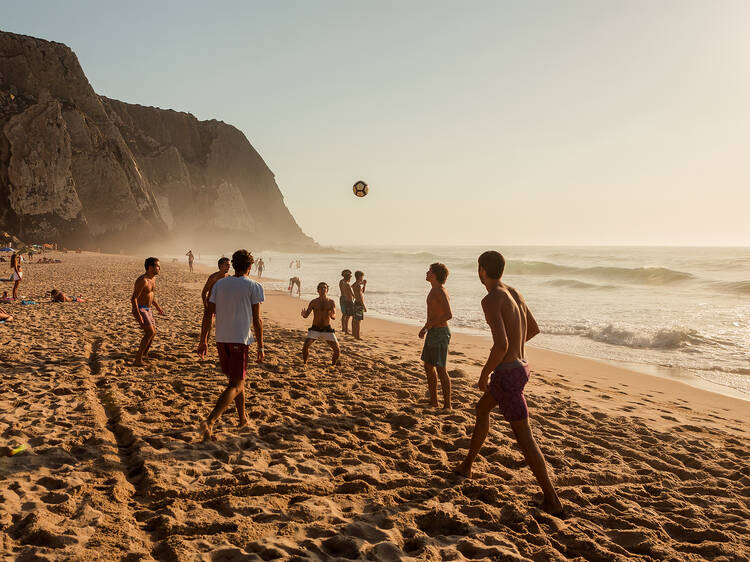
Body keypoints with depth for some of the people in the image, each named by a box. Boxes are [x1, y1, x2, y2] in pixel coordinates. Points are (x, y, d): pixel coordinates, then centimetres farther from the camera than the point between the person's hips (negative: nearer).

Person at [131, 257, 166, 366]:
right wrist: (138, 315, -29)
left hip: (148, 309, 9)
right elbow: (133, 298, -24)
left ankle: (144, 354, 38)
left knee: (153, 332, 17)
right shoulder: (142, 280, -22)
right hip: (140, 309, -9)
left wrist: (157, 307, 25)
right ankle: (138, 360, -18)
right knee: (150, 332, -21)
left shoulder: (153, 278, 7)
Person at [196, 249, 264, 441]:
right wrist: (260, 347, 0)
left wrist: (203, 341, 10)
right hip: (240, 340, -6)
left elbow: (208, 314, 5)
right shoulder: (254, 287, -5)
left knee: (237, 380, 21)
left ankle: (243, 419, 32)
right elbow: (256, 320, -7)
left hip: (221, 339, 6)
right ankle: (209, 422, -20)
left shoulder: (219, 284, 8)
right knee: (236, 385, -4)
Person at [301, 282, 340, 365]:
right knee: (305, 346, -21)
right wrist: (303, 314, -28)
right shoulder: (313, 302, 0)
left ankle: (333, 365, 16)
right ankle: (305, 363, 2)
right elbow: (306, 315, -3)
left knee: (337, 350, -10)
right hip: (315, 329, -1)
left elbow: (334, 317, -7)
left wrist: (332, 315, -32)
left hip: (327, 330, 1)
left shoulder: (331, 302, 1)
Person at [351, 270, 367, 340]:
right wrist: (364, 307, -18)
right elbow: (360, 297, -22)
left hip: (355, 303, 10)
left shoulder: (354, 285, 10)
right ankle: (357, 336, -5)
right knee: (358, 321, -7)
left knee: (354, 319, 21)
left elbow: (362, 292, 25)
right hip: (359, 304, -10)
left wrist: (364, 284, 19)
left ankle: (353, 333, 35)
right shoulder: (359, 286, -20)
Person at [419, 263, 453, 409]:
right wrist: (426, 328, 22)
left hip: (440, 333, -10)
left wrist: (428, 325, -20)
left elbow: (448, 315, -27)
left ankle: (447, 405, -3)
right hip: (432, 332, 10)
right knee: (428, 366, 15)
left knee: (440, 369, -8)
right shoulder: (434, 291, 14)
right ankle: (433, 401, 25)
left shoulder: (441, 292, -17)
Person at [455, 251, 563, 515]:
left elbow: (501, 345, -30)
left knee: (524, 438, -2)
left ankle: (552, 500, 3)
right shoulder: (515, 293, 9)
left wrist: (484, 374, -14)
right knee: (482, 408, 28)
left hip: (507, 374, -10)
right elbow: (534, 329, 22)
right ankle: (467, 466, 41)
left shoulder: (491, 300, -20)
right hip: (520, 367, 10)